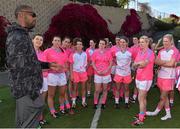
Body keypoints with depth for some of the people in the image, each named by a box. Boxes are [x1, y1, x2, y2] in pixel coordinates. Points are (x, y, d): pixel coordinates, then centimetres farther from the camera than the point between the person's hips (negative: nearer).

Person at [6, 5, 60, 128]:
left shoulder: (22, 35, 16)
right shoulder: (17, 36, -16)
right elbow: (16, 65, -23)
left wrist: (47, 64, 13)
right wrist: (31, 90, -21)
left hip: (26, 89, 10)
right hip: (26, 90, -10)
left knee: (22, 124, 20)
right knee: (29, 124, -1)